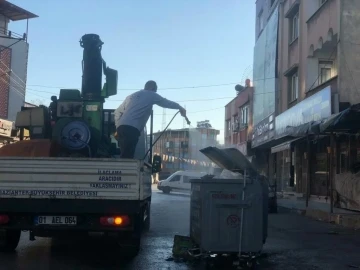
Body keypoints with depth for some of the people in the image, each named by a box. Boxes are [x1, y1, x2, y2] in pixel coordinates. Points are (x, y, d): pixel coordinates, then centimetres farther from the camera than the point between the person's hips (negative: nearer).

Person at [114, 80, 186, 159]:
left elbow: (117, 112, 30)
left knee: (125, 156, 6)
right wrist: (180, 108, 42)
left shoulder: (131, 96, 31)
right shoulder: (151, 95, 15)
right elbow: (167, 103, 27)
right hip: (131, 129, -7)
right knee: (127, 157, -12)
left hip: (121, 127, 7)